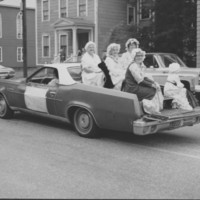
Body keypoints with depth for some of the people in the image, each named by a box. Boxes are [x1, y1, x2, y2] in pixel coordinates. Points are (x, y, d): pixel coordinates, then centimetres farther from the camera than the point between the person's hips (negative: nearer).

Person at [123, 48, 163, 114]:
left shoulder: (140, 65, 13)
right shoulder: (133, 66, -17)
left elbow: (144, 77, 14)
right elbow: (140, 81, -18)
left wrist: (154, 82, 0)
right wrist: (152, 85, -13)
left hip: (136, 86, 9)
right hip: (132, 89, -9)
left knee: (157, 87, -1)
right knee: (152, 91, -17)